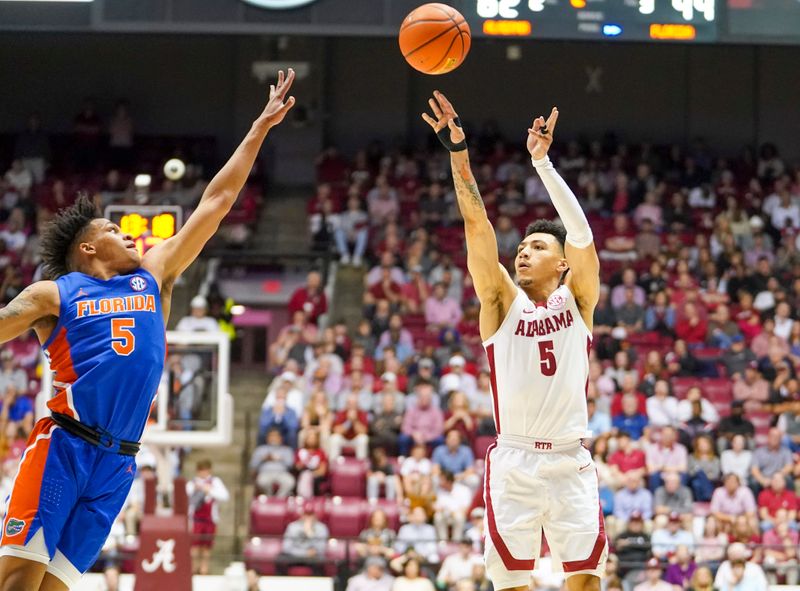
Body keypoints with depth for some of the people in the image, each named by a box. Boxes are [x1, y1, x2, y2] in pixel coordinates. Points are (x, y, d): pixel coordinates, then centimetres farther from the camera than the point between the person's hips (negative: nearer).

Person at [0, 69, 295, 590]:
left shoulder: (154, 276, 19)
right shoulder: (53, 294, 7)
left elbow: (214, 205, 21)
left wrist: (260, 128, 22)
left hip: (117, 464, 4)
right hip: (63, 445, -4)